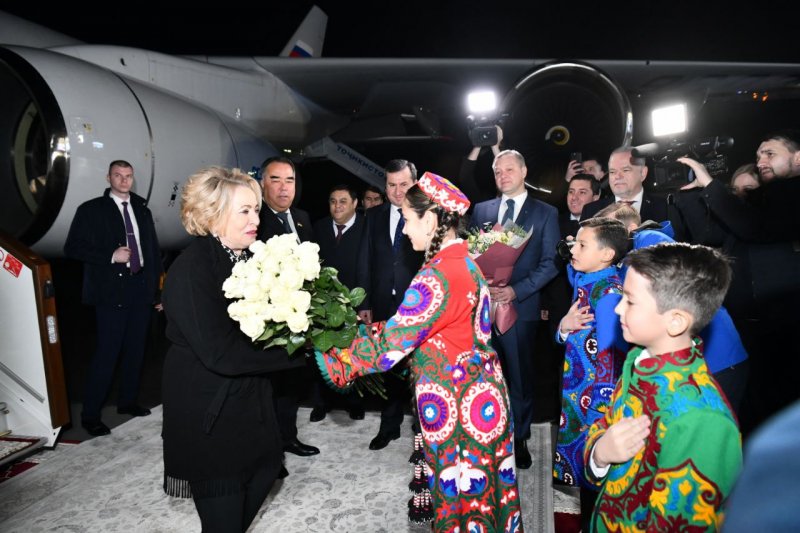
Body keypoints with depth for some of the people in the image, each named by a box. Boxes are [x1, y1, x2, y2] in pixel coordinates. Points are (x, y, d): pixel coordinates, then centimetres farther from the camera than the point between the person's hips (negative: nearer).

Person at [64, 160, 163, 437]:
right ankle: (90, 414, 9)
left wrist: (159, 287, 9)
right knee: (107, 352, -5)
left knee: (135, 349, 13)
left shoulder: (142, 210, 11)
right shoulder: (91, 210, 0)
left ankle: (127, 401, 29)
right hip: (112, 290, -5)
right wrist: (111, 256, -16)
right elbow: (72, 248, -5)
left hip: (141, 287, 5)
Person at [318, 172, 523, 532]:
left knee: (462, 494, 11)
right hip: (478, 392, 9)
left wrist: (331, 359, -9)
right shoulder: (463, 262, 5)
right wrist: (364, 327, 7)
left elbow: (389, 346, -21)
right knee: (481, 488, 23)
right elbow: (409, 326, 9)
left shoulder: (438, 277, -25)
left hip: (456, 404, -9)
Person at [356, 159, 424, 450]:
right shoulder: (374, 216, 6)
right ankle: (389, 426, 33)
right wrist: (364, 304, 2)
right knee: (389, 369, 15)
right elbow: (365, 262, 6)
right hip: (384, 307, 4)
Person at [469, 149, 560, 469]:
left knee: (519, 376, 8)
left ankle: (519, 439, 25)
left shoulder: (545, 213, 4)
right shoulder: (481, 210, 12)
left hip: (520, 306, -2)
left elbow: (550, 263, -2)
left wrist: (516, 290, -14)